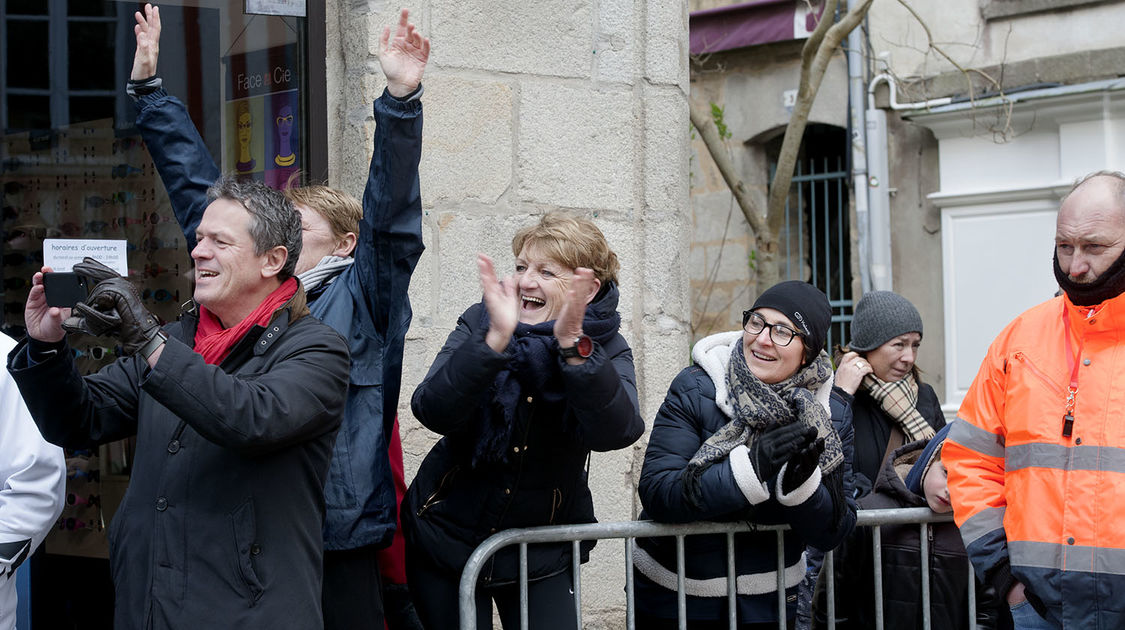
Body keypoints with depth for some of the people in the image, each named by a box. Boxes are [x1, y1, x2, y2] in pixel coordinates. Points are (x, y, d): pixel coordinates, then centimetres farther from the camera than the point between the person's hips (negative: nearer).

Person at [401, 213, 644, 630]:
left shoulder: (605, 349, -6)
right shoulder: (480, 323, -7)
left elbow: (615, 432, -27)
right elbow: (433, 412, -23)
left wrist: (575, 349, -39)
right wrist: (495, 340, -35)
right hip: (448, 533, 0)